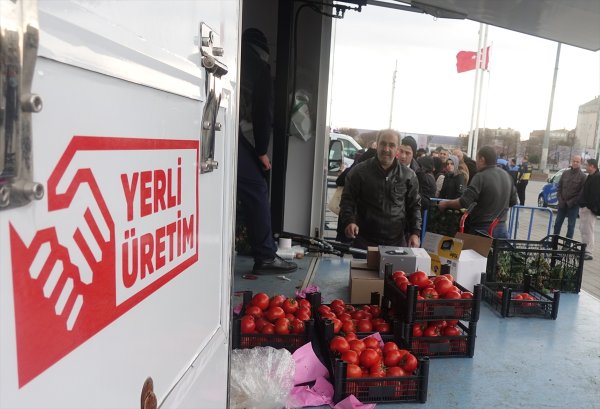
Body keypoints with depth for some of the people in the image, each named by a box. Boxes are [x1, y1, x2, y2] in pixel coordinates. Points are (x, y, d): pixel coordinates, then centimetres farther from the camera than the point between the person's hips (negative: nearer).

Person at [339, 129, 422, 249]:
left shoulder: (408, 176, 6)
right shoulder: (359, 171, -1)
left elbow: (414, 206, 12)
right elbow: (347, 200, 1)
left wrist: (415, 233, 2)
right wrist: (349, 221, -16)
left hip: (397, 242, 2)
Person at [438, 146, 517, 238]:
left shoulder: (481, 177, -17)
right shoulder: (506, 175, 6)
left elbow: (464, 202, -21)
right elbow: (513, 201, 14)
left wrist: (446, 203, -6)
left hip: (481, 229, -6)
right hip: (501, 228, 6)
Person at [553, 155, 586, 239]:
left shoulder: (582, 176, -6)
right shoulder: (565, 173, 6)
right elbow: (559, 187, 9)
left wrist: (571, 202, -14)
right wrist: (560, 199, -2)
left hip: (573, 206, -4)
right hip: (562, 204, 4)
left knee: (571, 225, 3)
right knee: (557, 223, 10)